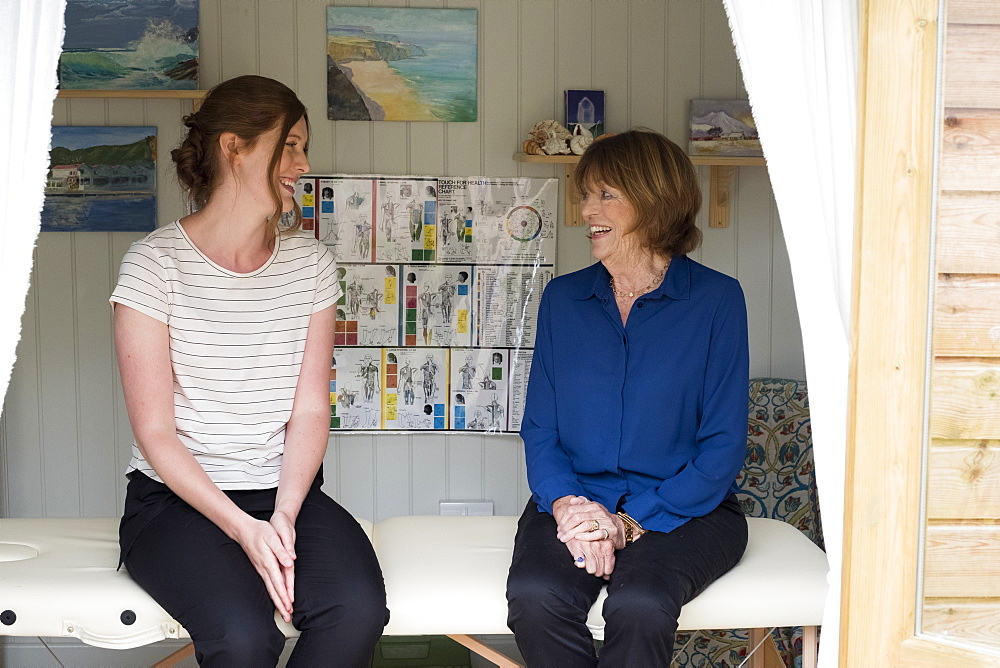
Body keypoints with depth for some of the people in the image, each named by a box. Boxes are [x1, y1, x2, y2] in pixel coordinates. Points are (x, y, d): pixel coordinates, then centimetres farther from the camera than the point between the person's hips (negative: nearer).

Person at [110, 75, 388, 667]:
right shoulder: (156, 264, -5)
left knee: (358, 608, -26)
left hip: (289, 491, 4)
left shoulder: (311, 263, 7)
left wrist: (284, 514, -14)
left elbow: (310, 410, 2)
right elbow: (156, 432, -8)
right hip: (178, 498, -3)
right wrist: (242, 528, -19)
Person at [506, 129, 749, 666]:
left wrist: (634, 521, -16)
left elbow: (724, 443, -4)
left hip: (685, 506, -2)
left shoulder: (716, 299, -1)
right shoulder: (562, 298, 11)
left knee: (639, 606, -34)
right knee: (534, 597, -29)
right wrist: (566, 505, -14)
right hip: (575, 498, 3)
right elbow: (539, 428, 8)